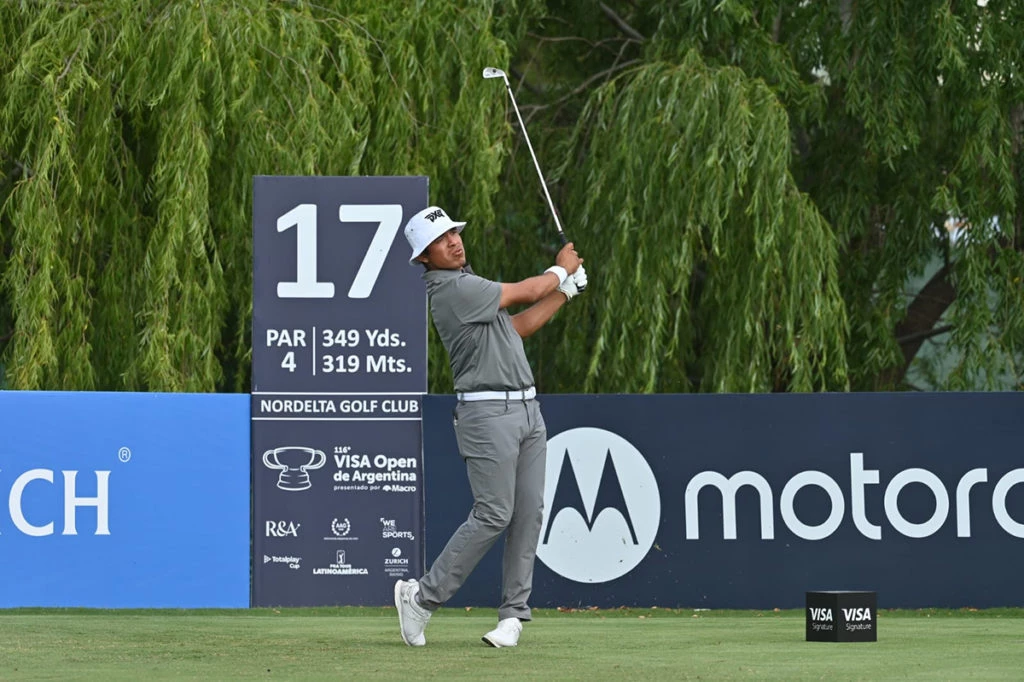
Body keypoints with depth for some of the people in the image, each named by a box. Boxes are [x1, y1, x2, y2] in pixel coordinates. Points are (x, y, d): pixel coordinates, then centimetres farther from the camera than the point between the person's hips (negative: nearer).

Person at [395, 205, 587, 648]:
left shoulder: (467, 285, 18)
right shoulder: (454, 289, -15)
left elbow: (517, 327, 22)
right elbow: (526, 292, -6)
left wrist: (566, 291, 19)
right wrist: (562, 269, 14)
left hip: (526, 410, 9)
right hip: (488, 414, -9)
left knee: (529, 513, 3)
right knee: (493, 514, -11)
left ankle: (513, 614, 6)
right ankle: (422, 596, 0)